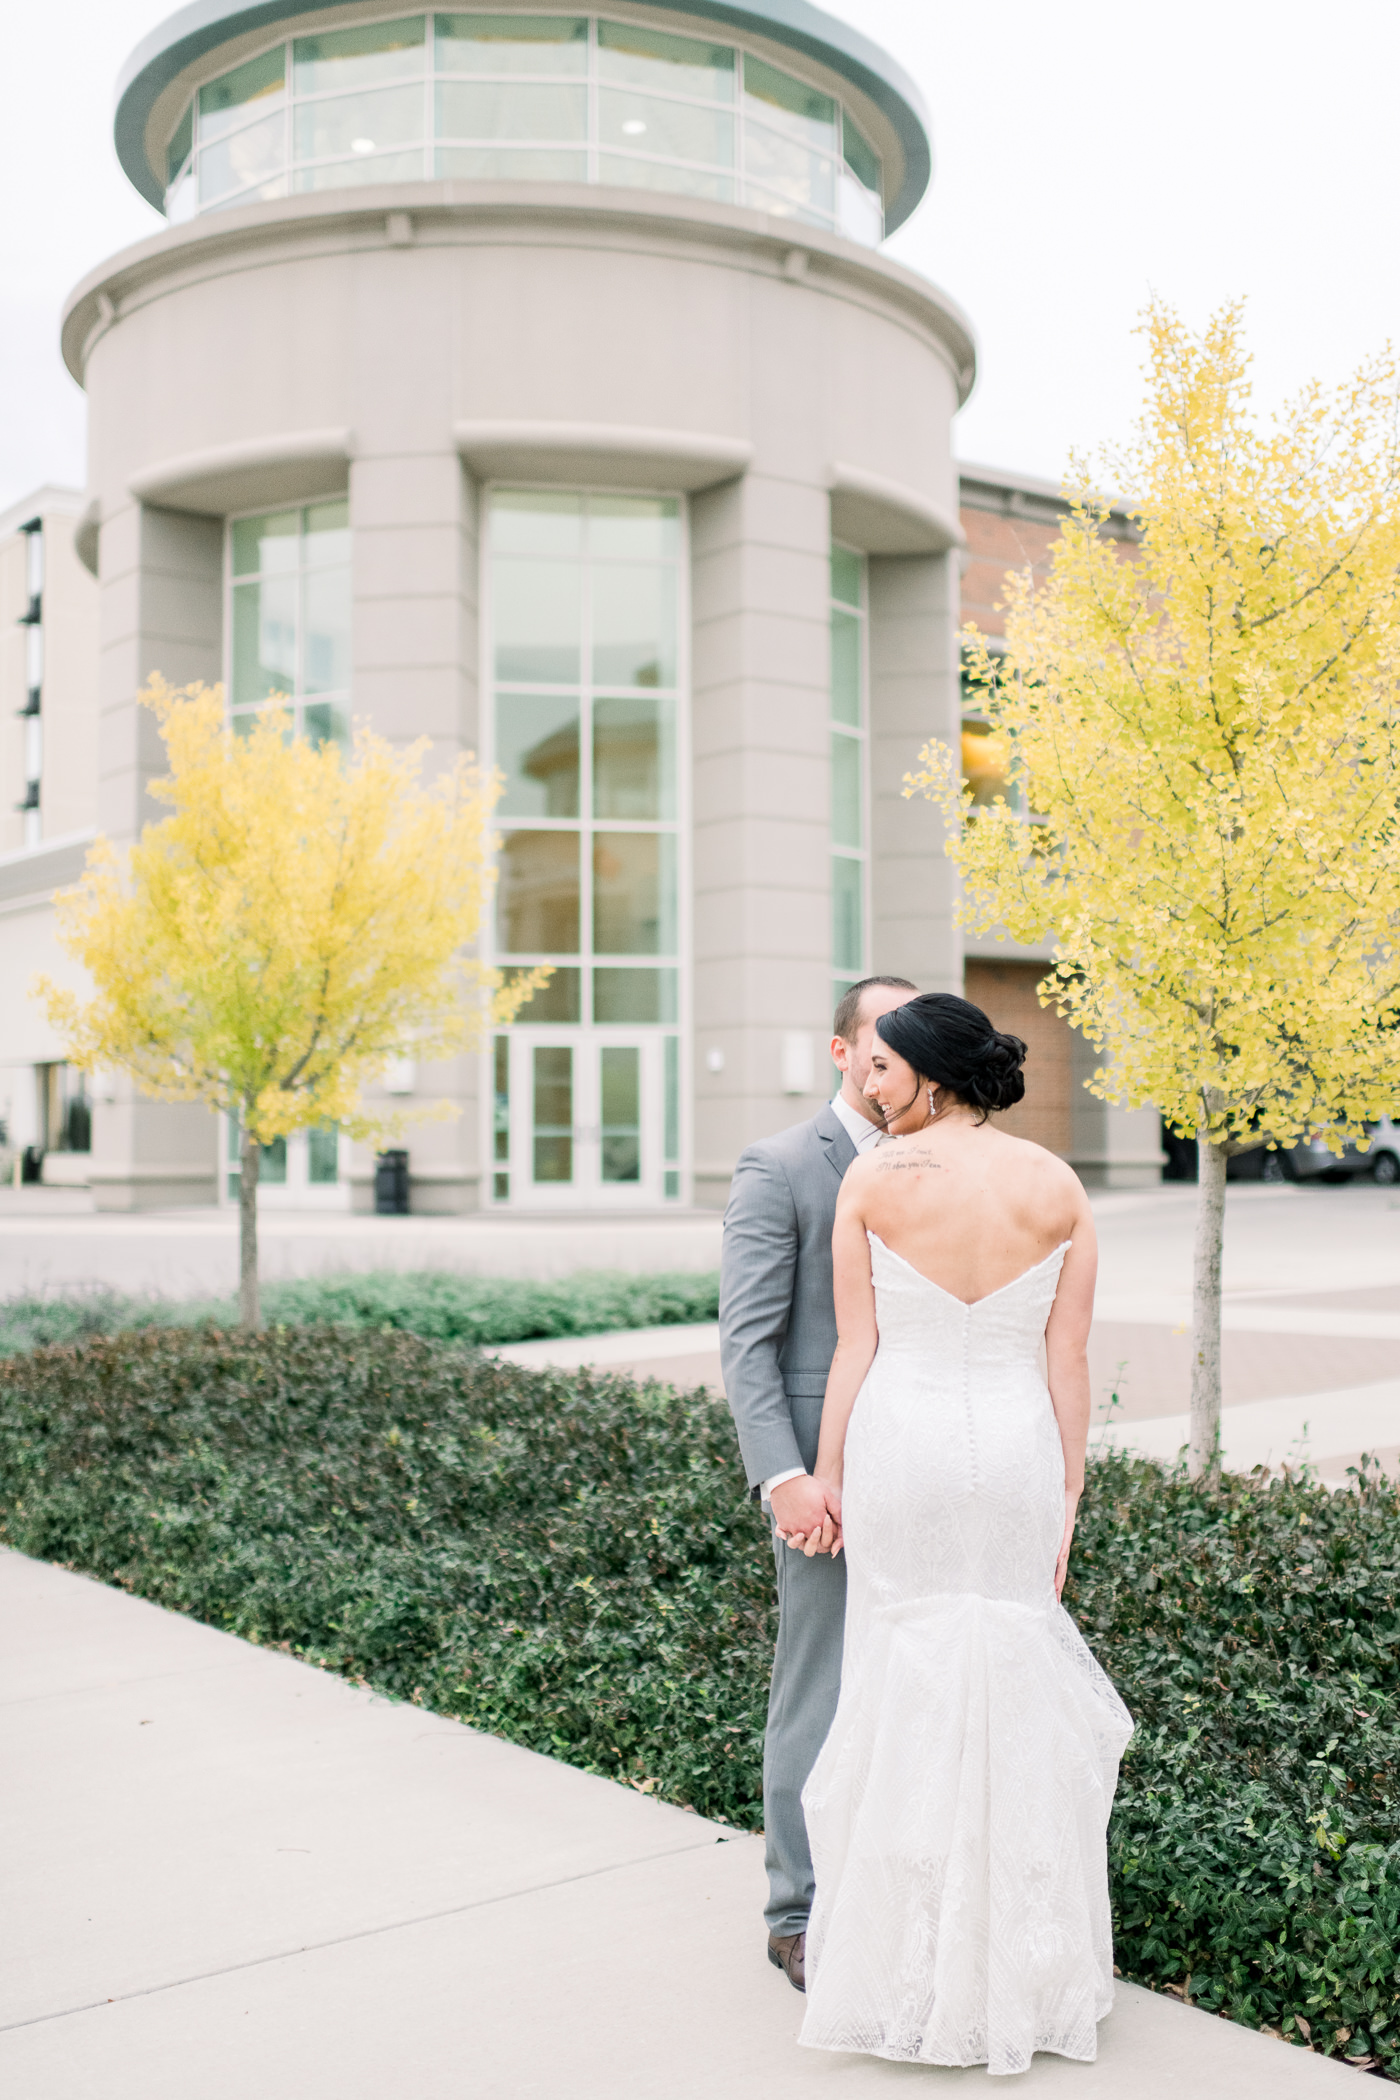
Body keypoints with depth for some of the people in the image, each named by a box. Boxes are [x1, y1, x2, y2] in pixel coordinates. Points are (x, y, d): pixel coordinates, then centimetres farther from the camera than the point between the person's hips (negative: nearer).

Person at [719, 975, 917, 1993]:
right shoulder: (779, 1168, -7)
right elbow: (747, 1341, -12)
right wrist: (784, 1478, -20)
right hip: (830, 1477, -5)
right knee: (821, 1699, 3)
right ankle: (802, 1916, 19)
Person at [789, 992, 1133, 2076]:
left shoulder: (873, 1179, -7)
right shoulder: (1058, 1186, -2)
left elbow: (855, 1347, -5)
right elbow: (1068, 1363, -1)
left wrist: (826, 1478, 4)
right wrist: (1067, 1499, 6)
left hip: (899, 1448, -1)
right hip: (1016, 1454, 2)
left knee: (906, 1694, 9)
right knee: (1016, 1697, 12)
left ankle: (906, 1972, 21)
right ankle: (1022, 1970, 24)